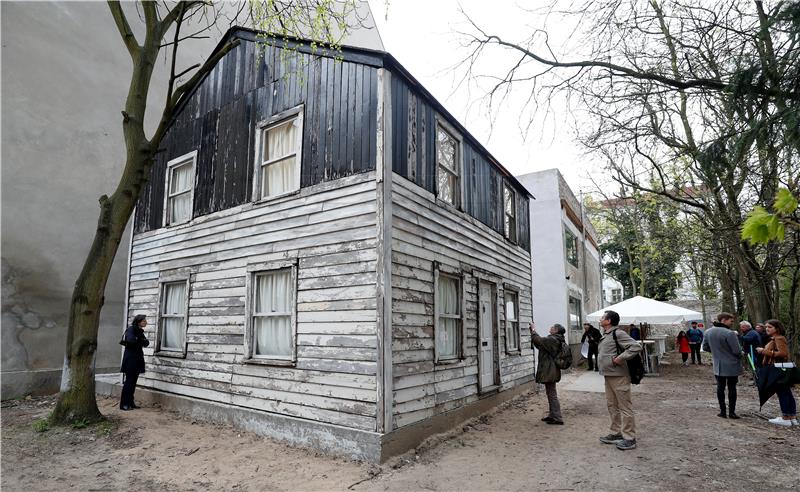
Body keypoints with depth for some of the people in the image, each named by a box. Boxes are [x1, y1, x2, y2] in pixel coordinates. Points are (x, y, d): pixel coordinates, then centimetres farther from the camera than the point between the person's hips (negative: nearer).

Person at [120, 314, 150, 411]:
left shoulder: (140, 331, 15)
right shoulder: (131, 329, -8)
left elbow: (146, 343, 6)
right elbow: (130, 340, -25)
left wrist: (138, 340, -13)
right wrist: (140, 341, -7)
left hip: (137, 359, 8)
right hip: (130, 359, -8)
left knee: (133, 381, 10)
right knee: (129, 381, -5)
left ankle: (130, 402, 15)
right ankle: (124, 404, 1)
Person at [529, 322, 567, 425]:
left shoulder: (552, 340, -19)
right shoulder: (555, 340, 12)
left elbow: (538, 340, -21)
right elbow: (540, 341, 17)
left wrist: (533, 330, -6)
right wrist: (532, 330, 13)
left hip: (549, 371, -11)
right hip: (550, 371, 11)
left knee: (552, 394, -3)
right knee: (551, 394, 19)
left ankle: (557, 418, 2)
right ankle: (552, 415, 29)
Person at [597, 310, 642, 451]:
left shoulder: (618, 333, -15)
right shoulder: (605, 335, 14)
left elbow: (636, 347, -22)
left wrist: (620, 358, -22)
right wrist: (602, 361, 10)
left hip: (619, 376, -10)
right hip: (608, 375, 10)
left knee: (625, 407, -1)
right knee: (612, 406, 16)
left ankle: (629, 438, 7)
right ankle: (616, 433, 27)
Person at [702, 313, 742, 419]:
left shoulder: (708, 332, -1)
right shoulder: (729, 333, -21)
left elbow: (705, 347, 7)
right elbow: (737, 351, -18)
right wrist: (740, 356, 4)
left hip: (718, 365, 5)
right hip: (732, 365, -4)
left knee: (720, 387, 12)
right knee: (732, 388, 7)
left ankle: (722, 411, 16)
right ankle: (731, 412, 12)